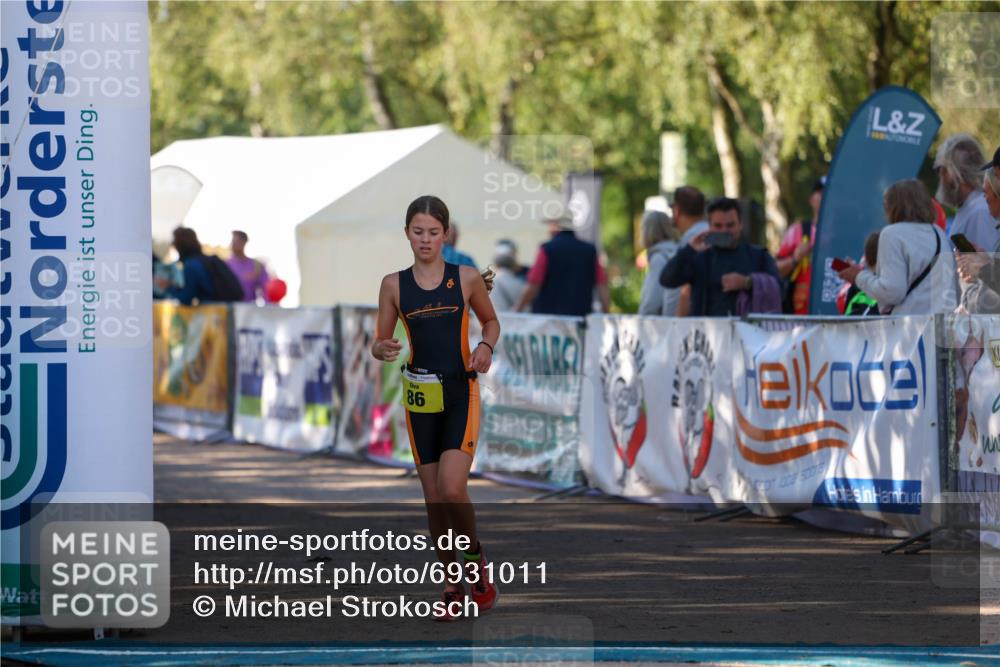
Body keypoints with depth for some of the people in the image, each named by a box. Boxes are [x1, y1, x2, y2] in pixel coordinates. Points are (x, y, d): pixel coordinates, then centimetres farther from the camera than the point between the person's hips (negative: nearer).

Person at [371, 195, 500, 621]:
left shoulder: (467, 279, -2)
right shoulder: (394, 285, 2)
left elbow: (491, 321, 14)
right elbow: (379, 342, 7)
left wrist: (486, 347, -6)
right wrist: (382, 350, -16)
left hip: (461, 393, -2)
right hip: (419, 396, 2)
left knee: (452, 489, -17)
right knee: (434, 498, 6)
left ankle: (476, 560, 9)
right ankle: (452, 588, 16)